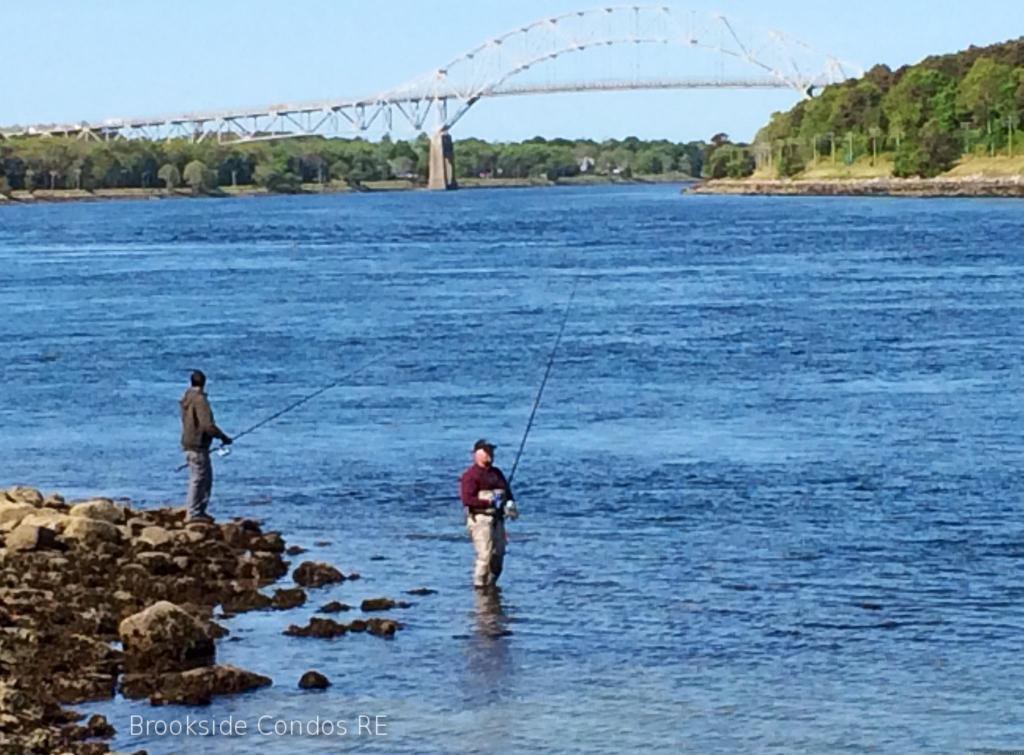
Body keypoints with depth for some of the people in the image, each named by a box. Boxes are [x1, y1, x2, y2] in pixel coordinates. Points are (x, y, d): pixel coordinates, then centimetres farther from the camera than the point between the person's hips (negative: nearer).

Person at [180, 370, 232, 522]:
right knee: (197, 479, -4)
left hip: (190, 443, 9)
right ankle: (193, 514, 0)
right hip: (198, 446, -9)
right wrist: (223, 437, -11)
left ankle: (200, 511, 20)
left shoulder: (187, 399, 11)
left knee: (206, 478, 16)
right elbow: (208, 425, -24)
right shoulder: (199, 399, -18)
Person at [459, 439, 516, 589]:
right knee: (485, 555, -14)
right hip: (480, 519, -8)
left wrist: (510, 503, 1)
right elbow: (467, 499, -15)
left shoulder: (496, 473, 19)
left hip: (497, 519, 8)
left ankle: (491, 585, 19)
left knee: (498, 555, 7)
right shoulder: (470, 475, -6)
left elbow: (507, 492, 24)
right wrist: (490, 502, -18)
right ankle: (480, 586, -7)